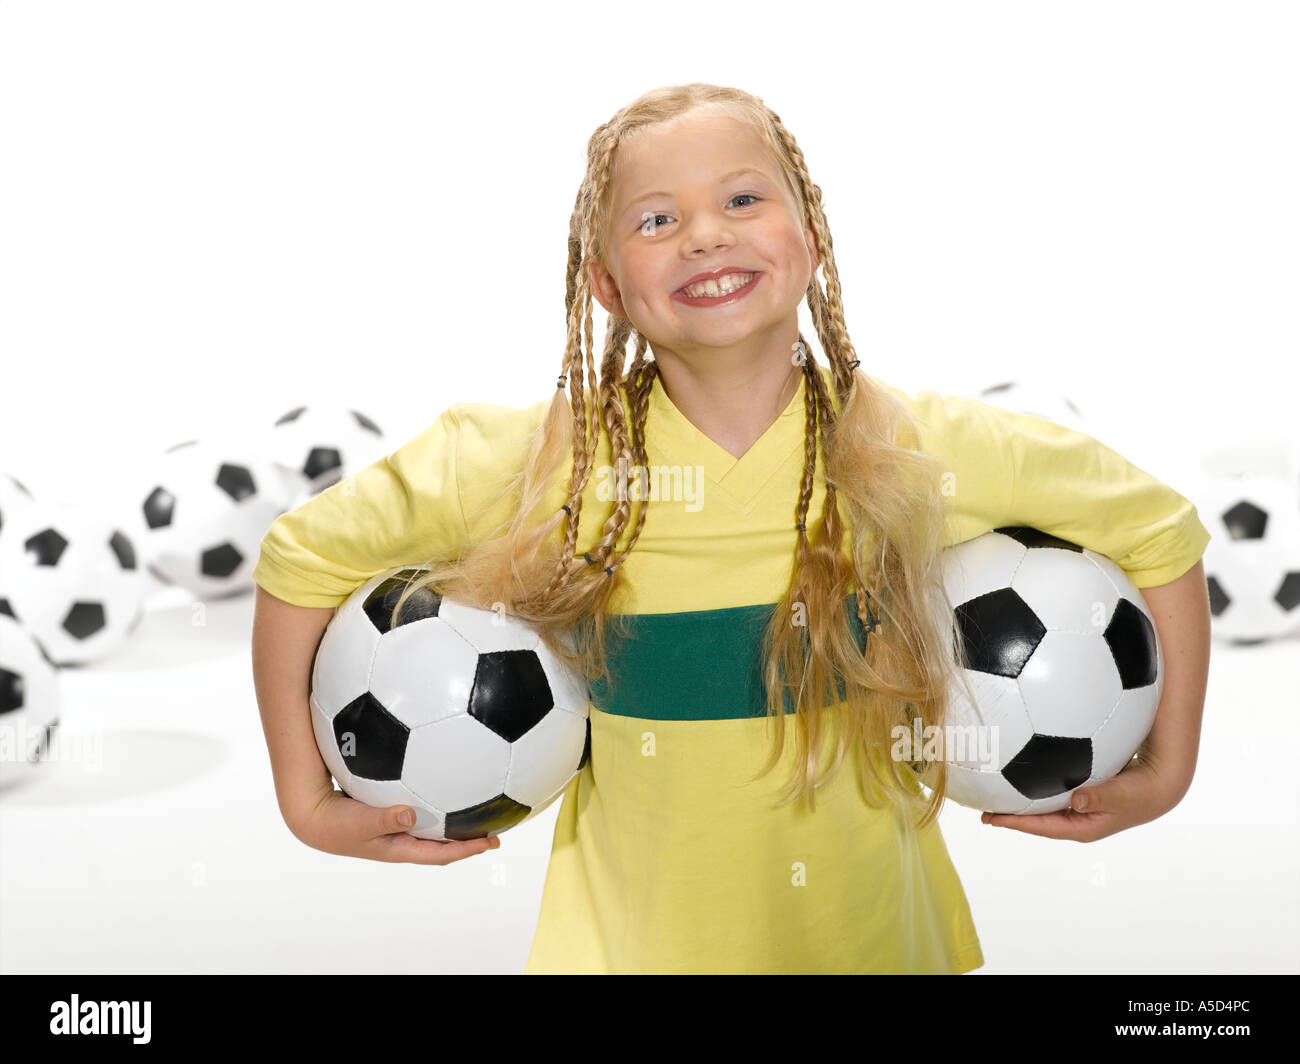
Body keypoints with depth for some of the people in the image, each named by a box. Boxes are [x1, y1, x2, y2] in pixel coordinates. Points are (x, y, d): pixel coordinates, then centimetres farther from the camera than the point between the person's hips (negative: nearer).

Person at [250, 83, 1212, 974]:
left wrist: (1162, 776, 0)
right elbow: (302, 554, -6)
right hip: (625, 946, 0)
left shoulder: (921, 454, -14)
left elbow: (1159, 531, -1)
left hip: (879, 940, 1)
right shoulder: (537, 462, -15)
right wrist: (309, 803, -6)